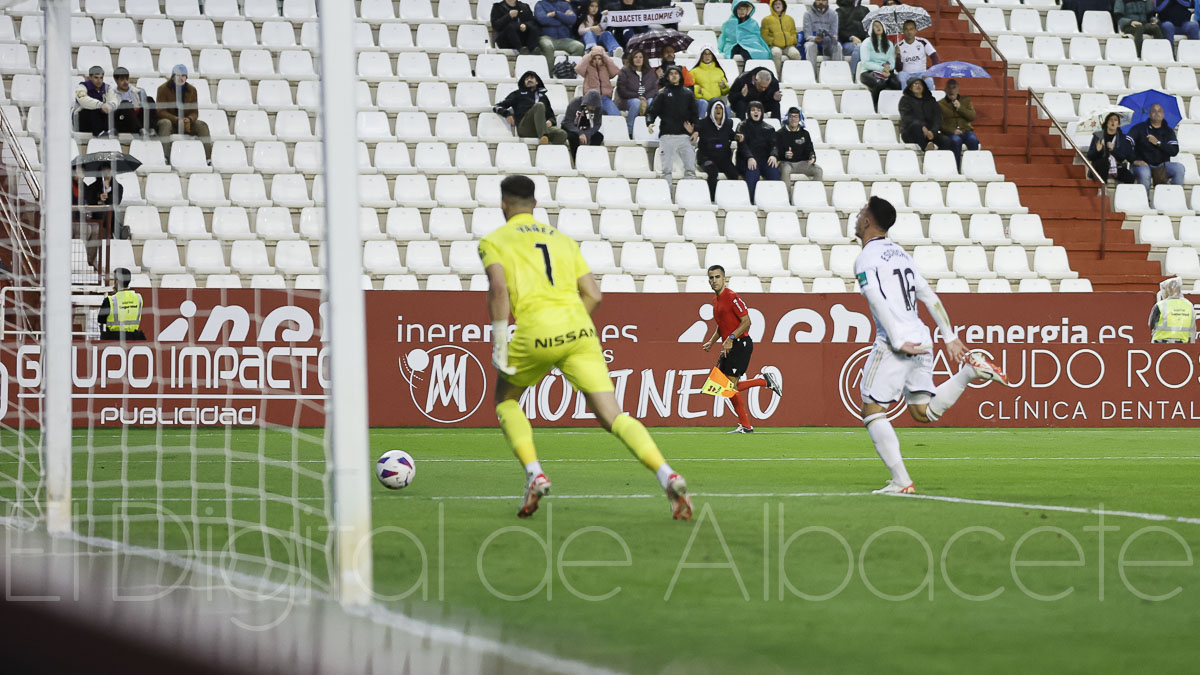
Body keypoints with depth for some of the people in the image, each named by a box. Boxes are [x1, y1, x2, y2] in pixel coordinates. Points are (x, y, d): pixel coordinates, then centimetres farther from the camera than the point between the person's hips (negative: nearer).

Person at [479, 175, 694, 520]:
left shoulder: (494, 241, 11)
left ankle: (534, 475, 5)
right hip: (579, 330, 3)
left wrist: (499, 346, -5)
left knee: (505, 400, 25)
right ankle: (667, 475, -25)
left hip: (536, 332, -3)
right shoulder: (562, 239, 25)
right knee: (613, 417, -2)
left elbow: (498, 288, -7)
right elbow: (593, 294, 17)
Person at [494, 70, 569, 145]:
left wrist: (550, 121, 6)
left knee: (562, 134, -29)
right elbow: (497, 107, 20)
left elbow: (551, 116, 32)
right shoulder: (518, 94, 26)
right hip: (524, 127, -3)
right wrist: (507, 114, -2)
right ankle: (543, 136, -54)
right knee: (539, 105, -32)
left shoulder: (543, 96, 33)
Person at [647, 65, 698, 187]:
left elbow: (694, 113, 16)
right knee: (667, 169, -3)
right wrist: (650, 122, -18)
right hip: (667, 135, -2)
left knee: (690, 168, -4)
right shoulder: (662, 93, 8)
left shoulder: (687, 93, 14)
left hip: (685, 135, 2)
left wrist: (696, 131, 3)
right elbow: (652, 111, 3)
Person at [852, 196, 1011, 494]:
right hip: (920, 340, 8)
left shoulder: (866, 259, -6)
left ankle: (901, 481, -9)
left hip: (893, 344, -8)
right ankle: (970, 368, -1)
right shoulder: (900, 254, 19)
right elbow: (930, 298, 19)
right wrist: (950, 338, 19)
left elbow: (879, 303, -17)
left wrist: (899, 343, -20)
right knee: (923, 411, 15)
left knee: (873, 412, -1)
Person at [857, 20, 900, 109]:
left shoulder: (889, 44, 20)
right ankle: (876, 109, -29)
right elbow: (865, 62, -5)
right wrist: (881, 69, -16)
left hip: (886, 72, 3)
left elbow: (892, 61, 13)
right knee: (879, 84, -38)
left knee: (897, 84, -30)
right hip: (868, 72, -3)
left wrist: (888, 66, -13)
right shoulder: (867, 43, 6)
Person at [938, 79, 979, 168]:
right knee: (956, 140, -38)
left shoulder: (966, 100, 19)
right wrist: (952, 130, -14)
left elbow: (972, 117, 7)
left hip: (966, 131, 2)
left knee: (973, 140, -33)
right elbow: (940, 123, 1)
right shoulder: (940, 104, 11)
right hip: (950, 133, -2)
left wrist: (960, 108, -4)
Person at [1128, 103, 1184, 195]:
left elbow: (1174, 151, -2)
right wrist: (1134, 160, -21)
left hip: (1162, 166, 3)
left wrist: (1158, 143, -12)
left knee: (1179, 168, -24)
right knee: (1144, 174, -37)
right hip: (1144, 164, -3)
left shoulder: (1168, 131, 11)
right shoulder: (1139, 128, 3)